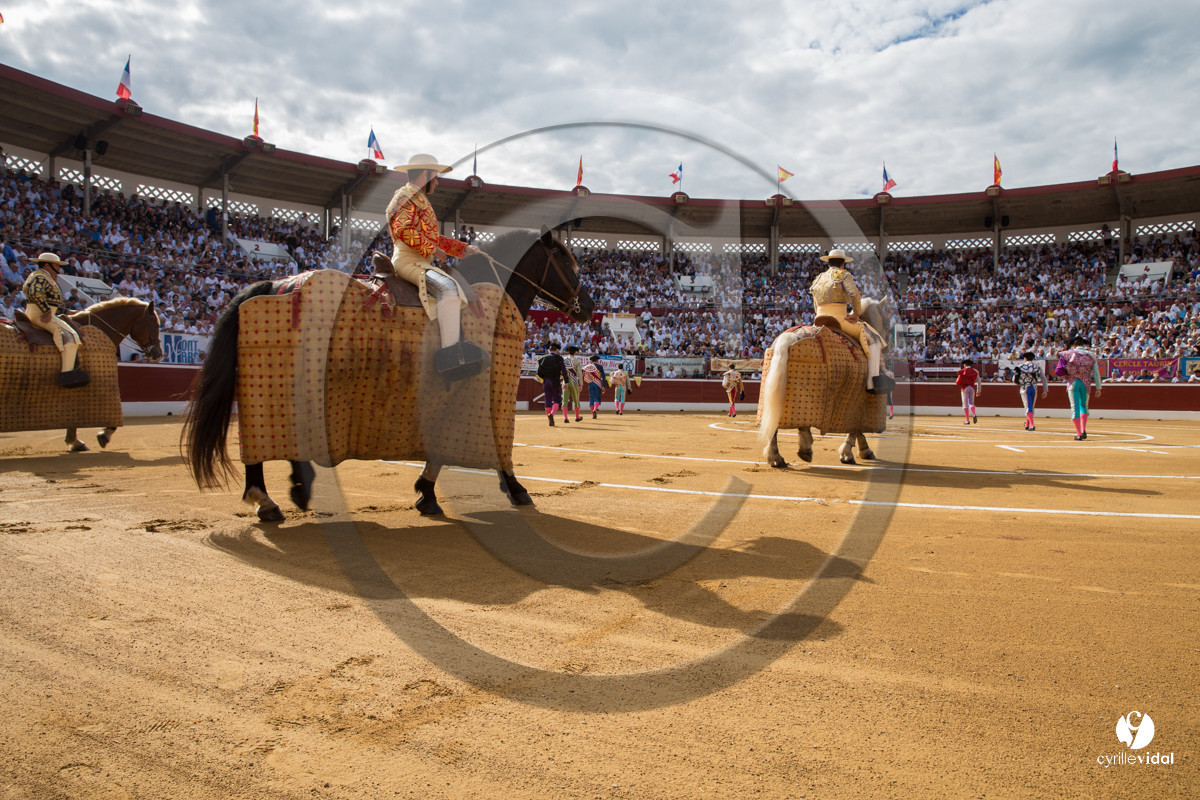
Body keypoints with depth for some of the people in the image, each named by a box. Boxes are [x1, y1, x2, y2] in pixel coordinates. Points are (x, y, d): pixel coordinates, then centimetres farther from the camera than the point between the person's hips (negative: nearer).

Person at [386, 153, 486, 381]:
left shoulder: (419, 199, 28)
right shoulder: (406, 196, -4)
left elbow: (434, 238, 29)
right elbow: (402, 229, -21)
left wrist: (463, 248, 22)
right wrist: (429, 248, -16)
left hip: (420, 261, 11)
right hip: (408, 260, -11)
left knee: (457, 293, 18)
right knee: (449, 288, -31)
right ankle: (452, 355, -42)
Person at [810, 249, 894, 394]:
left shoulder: (819, 279, 22)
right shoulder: (843, 274, 1)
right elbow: (854, 295, -15)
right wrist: (857, 314, -3)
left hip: (819, 321, 7)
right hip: (838, 319, -7)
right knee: (873, 338, 0)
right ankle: (874, 381, -13)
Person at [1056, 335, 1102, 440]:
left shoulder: (1070, 353, 0)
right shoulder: (1091, 355, 4)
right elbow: (1096, 373, 2)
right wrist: (1098, 388, 4)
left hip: (1072, 383, -2)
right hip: (1085, 384, 2)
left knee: (1075, 407, 2)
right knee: (1083, 406, 18)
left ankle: (1079, 434, -2)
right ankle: (1083, 430, 2)